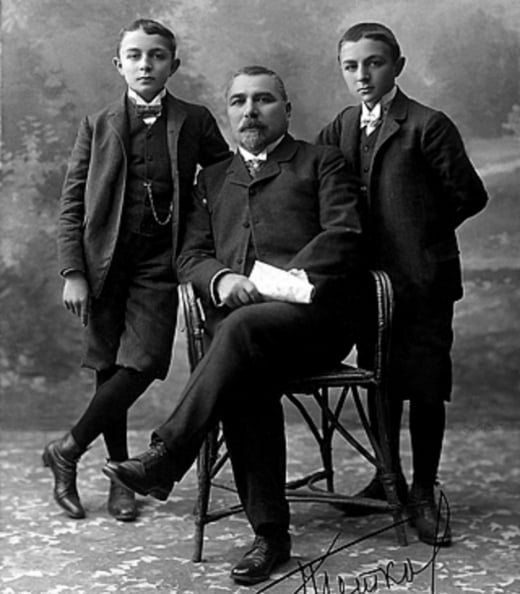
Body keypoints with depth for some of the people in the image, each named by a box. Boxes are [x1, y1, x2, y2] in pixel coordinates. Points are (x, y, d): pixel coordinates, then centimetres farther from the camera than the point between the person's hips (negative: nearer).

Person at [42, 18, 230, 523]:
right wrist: (72, 272, -4)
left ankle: (66, 451, 5)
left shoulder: (194, 122, 5)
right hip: (104, 262, 1)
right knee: (109, 370, 6)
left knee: (139, 367, -13)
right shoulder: (97, 126, 6)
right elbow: (71, 204, 5)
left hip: (158, 264, -1)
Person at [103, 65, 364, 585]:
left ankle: (164, 459, -34)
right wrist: (220, 278, -6)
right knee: (245, 384, -31)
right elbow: (190, 255, 19)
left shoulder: (321, 162, 17)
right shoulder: (213, 179, 29)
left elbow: (344, 234, 1)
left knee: (242, 327, -36)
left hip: (311, 313, -2)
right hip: (236, 316, 3)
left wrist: (285, 278, -14)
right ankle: (270, 535, -25)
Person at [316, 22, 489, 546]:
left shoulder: (427, 126, -8)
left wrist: (421, 228, 0)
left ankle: (423, 494, 14)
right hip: (370, 277, 5)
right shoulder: (339, 130, 9)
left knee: (426, 386, 0)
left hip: (422, 277, -5)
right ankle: (387, 479, 31)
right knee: (381, 382, 15)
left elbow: (468, 195, -6)